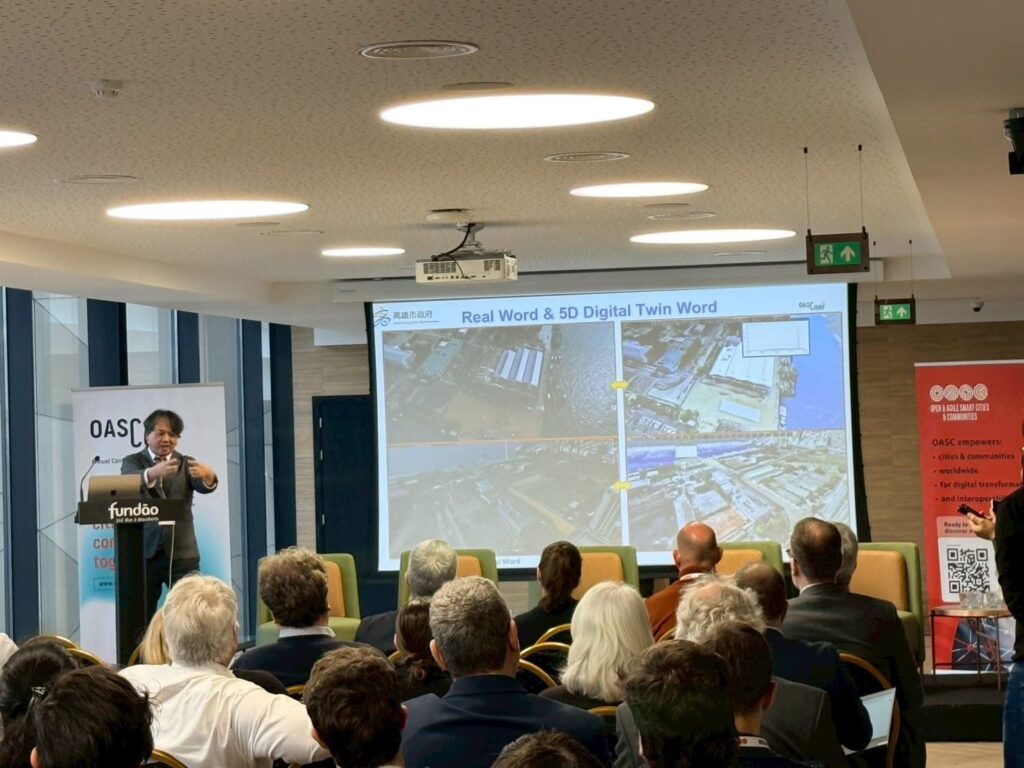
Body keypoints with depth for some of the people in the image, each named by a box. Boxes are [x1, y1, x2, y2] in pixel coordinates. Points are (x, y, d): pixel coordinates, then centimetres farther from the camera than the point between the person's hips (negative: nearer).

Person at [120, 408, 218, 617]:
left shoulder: (186, 464, 10)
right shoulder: (132, 462, 6)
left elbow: (204, 486, -10)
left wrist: (207, 475, -35)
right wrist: (154, 472, -40)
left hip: (181, 553, 1)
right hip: (144, 552, -1)